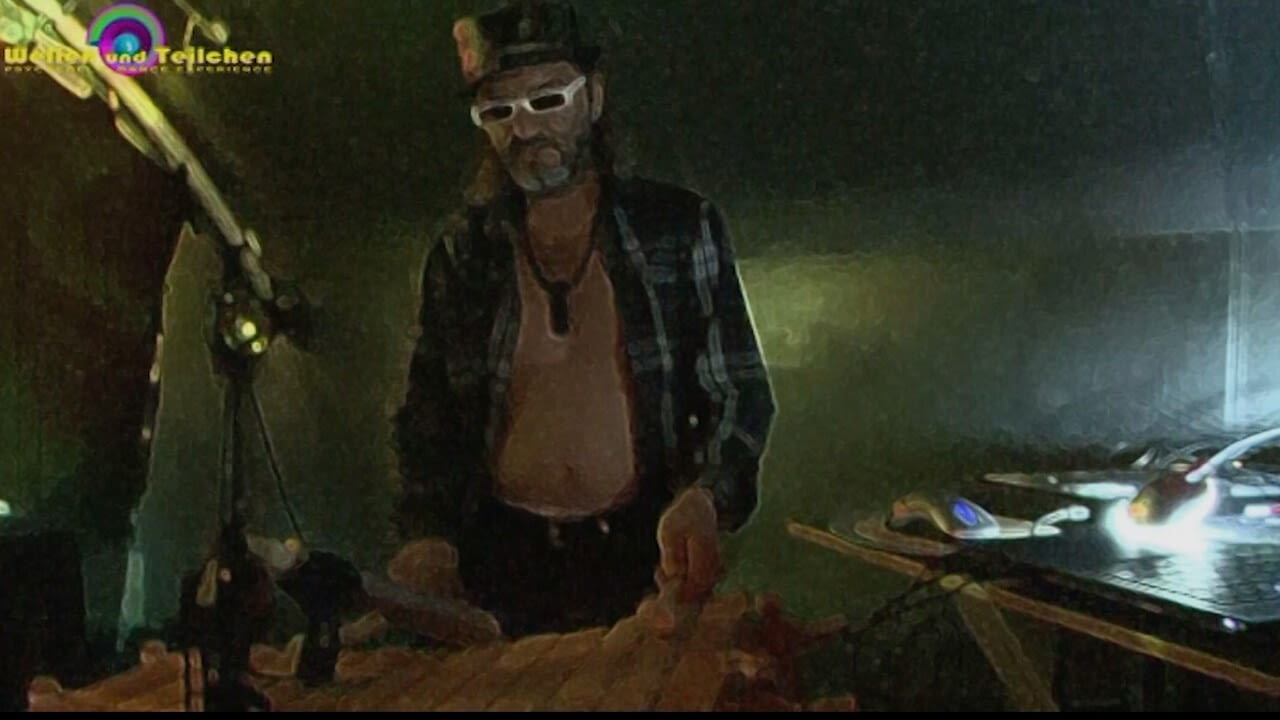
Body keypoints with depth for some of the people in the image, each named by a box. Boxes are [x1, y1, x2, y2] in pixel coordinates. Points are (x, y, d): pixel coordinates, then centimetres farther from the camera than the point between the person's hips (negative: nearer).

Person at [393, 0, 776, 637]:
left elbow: (740, 392, 1)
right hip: (506, 569, 1)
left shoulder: (679, 228, 0)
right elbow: (428, 417, 11)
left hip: (645, 557, -1)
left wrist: (705, 501, -17)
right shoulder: (461, 254, 5)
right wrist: (429, 536, -3)